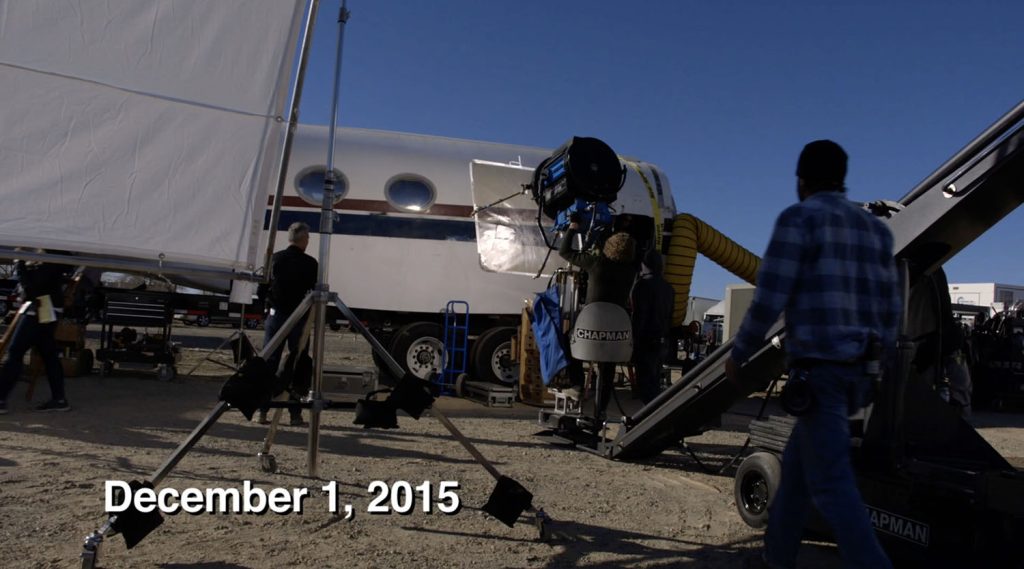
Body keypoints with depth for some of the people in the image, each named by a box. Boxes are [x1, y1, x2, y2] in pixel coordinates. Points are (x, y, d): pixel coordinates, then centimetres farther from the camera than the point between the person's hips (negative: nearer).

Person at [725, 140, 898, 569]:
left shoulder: (798, 218, -6)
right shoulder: (875, 228, 16)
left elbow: (769, 299, -12)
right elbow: (890, 309, 15)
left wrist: (738, 354, 0)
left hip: (818, 367, -8)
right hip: (859, 370, 8)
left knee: (831, 482, -6)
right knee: (796, 463, 18)